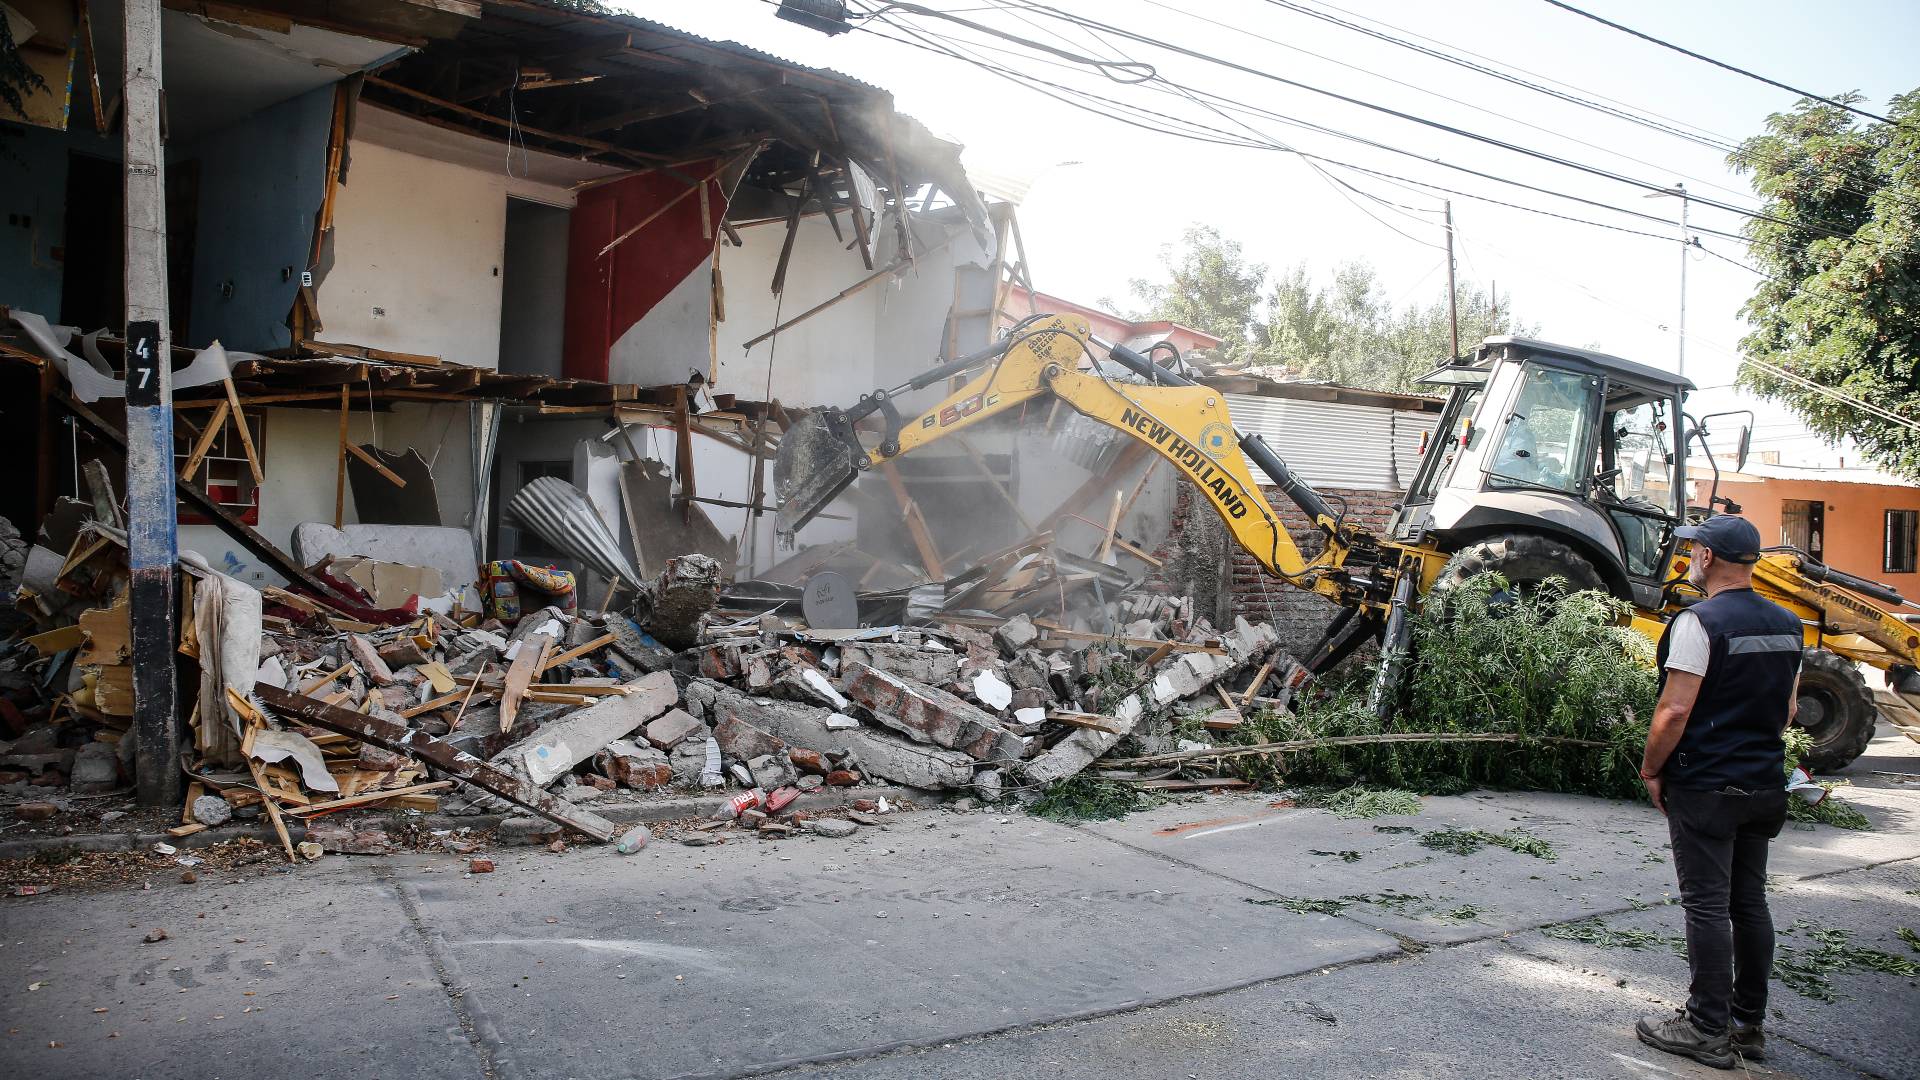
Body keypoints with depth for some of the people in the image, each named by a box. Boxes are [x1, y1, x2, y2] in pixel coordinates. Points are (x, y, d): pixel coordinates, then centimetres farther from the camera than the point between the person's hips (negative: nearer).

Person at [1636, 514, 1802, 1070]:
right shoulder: (1787, 624, 8)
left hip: (1705, 789, -8)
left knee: (1707, 907, -1)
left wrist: (1652, 770, -7)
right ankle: (1748, 1024, 23)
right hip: (1765, 786, 8)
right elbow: (1787, 711, 16)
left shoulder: (1700, 622, -16)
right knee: (1750, 903, 14)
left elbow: (1675, 711, -19)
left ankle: (1708, 1030, 6)